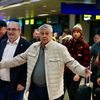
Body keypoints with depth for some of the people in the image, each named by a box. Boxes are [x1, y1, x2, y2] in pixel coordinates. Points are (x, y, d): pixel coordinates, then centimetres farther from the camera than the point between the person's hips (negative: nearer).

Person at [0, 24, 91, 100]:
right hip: (34, 88, 5)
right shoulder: (33, 47, 6)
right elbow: (20, 59, 12)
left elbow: (71, 62, -14)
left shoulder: (60, 49, -9)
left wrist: (83, 71, -32)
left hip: (51, 90, -4)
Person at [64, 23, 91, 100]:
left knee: (72, 93, -4)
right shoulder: (68, 43, 8)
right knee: (69, 92, 9)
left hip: (76, 72, -4)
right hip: (67, 71, 4)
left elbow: (86, 61, -10)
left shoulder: (84, 45, -5)